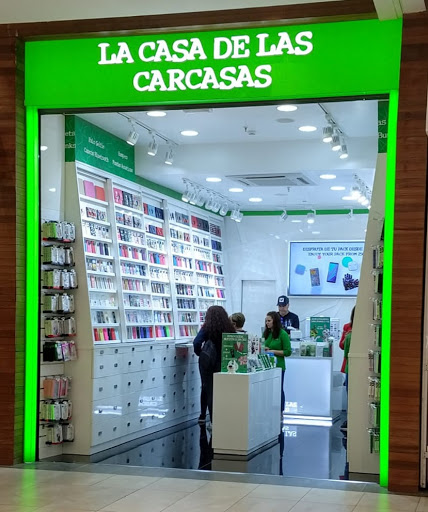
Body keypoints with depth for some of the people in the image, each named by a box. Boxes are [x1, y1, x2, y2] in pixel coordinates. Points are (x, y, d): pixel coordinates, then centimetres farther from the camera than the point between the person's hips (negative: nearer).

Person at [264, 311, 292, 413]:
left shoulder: (282, 334, -8)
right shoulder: (266, 333, 10)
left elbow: (288, 352, -10)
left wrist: (273, 351, -16)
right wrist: (263, 349, -1)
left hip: (278, 366, -5)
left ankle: (280, 413, 14)